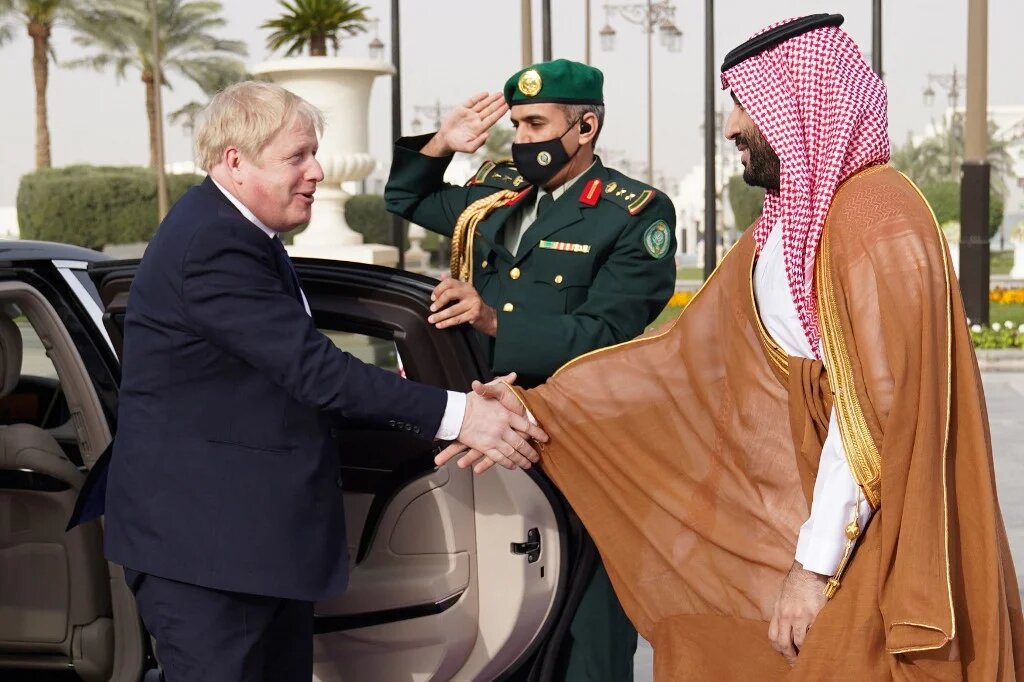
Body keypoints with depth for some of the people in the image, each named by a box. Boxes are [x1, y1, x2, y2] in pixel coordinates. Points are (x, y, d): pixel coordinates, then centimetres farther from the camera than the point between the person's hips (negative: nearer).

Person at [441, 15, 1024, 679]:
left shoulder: (878, 217, -17)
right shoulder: (783, 227, 12)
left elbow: (873, 411, -21)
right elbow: (685, 354, 11)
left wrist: (816, 567, -19)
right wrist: (537, 410, 7)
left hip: (879, 547, -8)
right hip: (791, 523, 8)